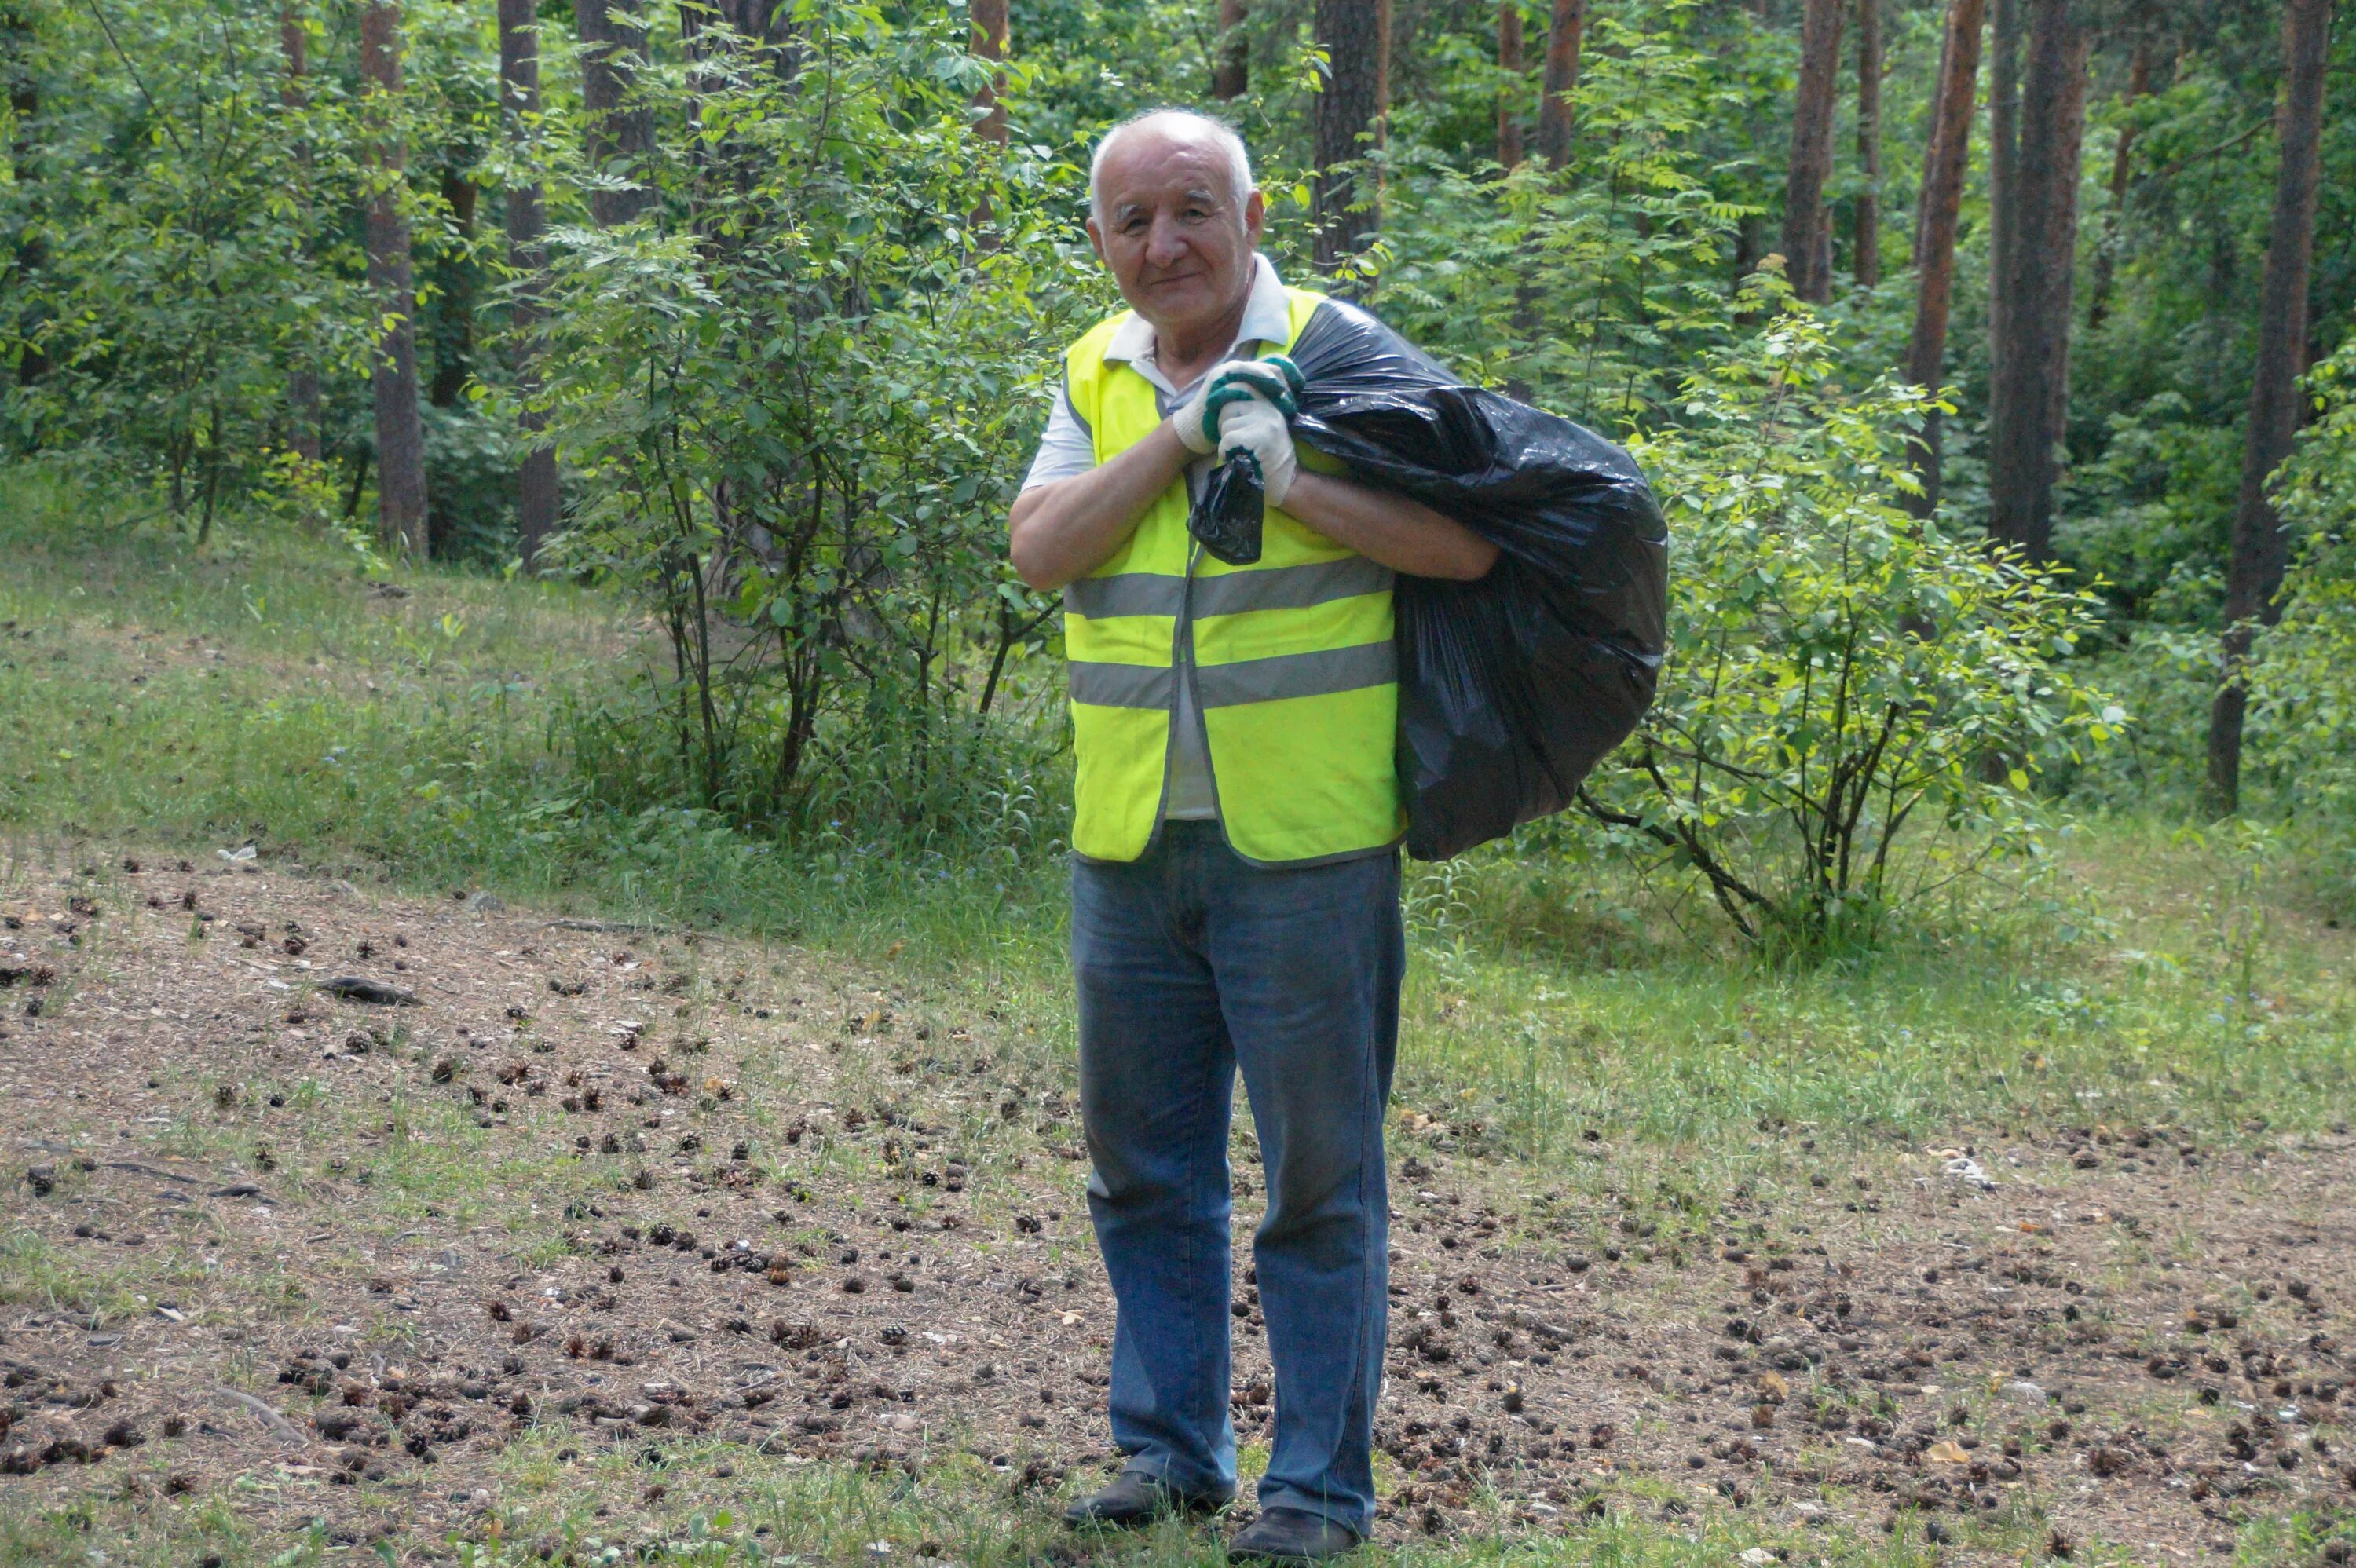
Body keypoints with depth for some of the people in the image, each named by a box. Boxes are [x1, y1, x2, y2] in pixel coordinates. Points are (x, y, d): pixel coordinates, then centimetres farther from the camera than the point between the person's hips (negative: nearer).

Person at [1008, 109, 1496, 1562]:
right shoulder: (1095, 377, 10)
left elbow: (1471, 541, -14)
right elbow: (1039, 549, -5)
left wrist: (1290, 477, -22)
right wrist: (1179, 436, -15)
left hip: (1303, 842, -5)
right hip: (1130, 844, 5)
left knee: (1321, 1174, 2)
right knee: (1145, 1167, 15)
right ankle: (1172, 1446, 29)